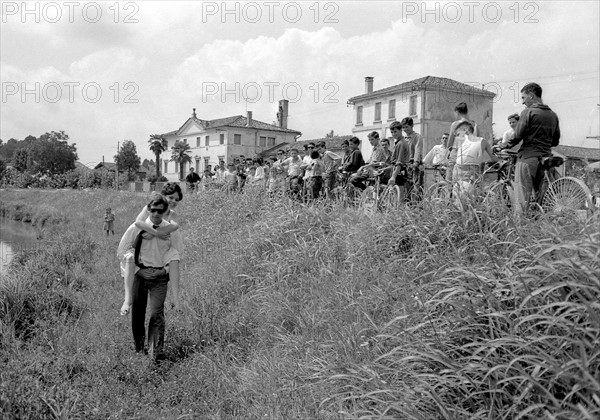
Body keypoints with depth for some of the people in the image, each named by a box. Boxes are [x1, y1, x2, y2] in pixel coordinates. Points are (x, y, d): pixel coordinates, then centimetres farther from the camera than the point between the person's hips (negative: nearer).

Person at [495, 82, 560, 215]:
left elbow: (517, 136, -11)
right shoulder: (553, 115, 13)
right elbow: (555, 141, 16)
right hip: (545, 159, 7)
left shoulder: (528, 112, -8)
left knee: (522, 198, -6)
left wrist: (504, 146, 4)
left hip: (528, 158, -7)